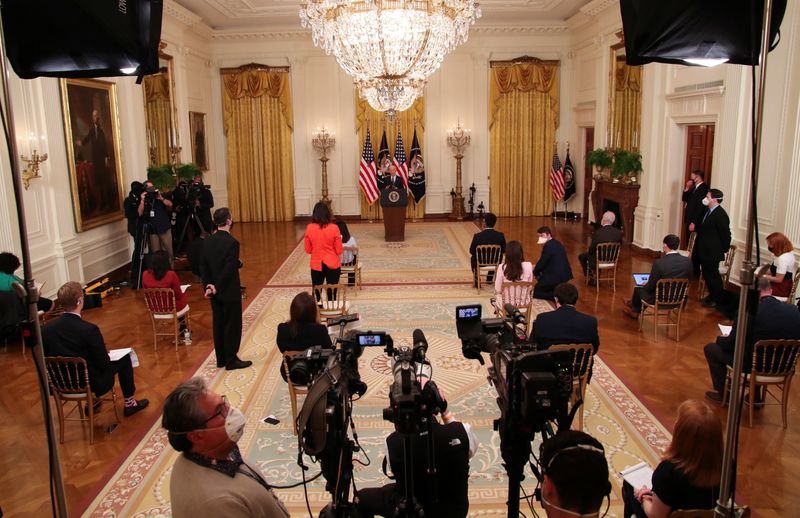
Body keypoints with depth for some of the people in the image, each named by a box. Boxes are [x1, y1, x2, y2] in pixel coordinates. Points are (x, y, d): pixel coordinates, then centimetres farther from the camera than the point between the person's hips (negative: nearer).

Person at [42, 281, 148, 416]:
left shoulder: (46, 328, -12)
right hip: (90, 383, -5)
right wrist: (105, 356, 5)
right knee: (124, 358, 16)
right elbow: (104, 364, -18)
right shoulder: (89, 330, -27)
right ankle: (130, 404, 27)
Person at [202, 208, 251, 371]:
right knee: (232, 325, 4)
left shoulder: (208, 241, 2)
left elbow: (204, 266, 2)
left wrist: (208, 285, -1)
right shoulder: (232, 242, -20)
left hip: (214, 291, 7)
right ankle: (231, 360, 12)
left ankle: (221, 359, 24)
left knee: (218, 324, 15)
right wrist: (217, 288, -13)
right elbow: (229, 269, -22)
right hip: (230, 291, -7)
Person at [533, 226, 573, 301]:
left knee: (535, 292, 1)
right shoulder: (556, 243, 12)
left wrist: (535, 272, 4)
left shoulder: (548, 245, -18)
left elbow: (542, 262, -13)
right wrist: (536, 267, 15)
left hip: (556, 277, -10)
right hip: (564, 274, 10)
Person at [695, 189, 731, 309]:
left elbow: (725, 234, -17)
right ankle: (712, 296, 34)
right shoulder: (708, 212, 10)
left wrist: (724, 249, -11)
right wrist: (695, 228, 5)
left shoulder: (720, 214, -19)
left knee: (713, 275, 1)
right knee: (707, 274, 18)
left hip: (712, 253, -9)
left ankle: (718, 300, 15)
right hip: (705, 251, 9)